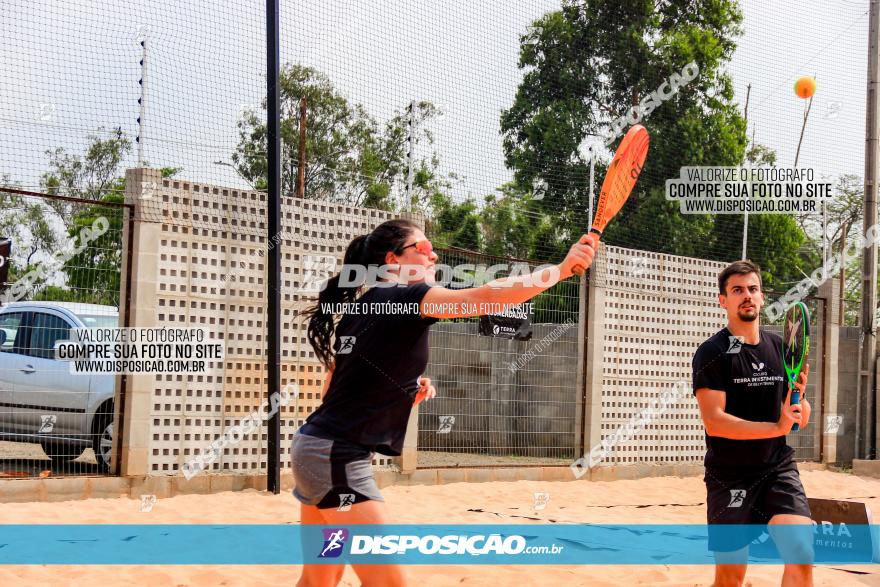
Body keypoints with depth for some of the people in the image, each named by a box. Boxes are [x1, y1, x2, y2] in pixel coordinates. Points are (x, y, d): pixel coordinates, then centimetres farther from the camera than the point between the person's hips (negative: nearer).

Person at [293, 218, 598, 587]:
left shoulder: (360, 309, 15)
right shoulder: (402, 297, -12)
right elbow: (488, 296, -26)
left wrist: (403, 393, 9)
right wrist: (563, 268, -26)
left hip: (314, 446, 10)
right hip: (338, 456, -10)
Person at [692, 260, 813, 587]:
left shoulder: (782, 348, 8)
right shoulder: (712, 353, -8)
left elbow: (800, 422, 12)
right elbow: (714, 422, -18)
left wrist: (799, 397, -11)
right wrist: (776, 427, -27)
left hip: (778, 469, 4)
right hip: (729, 477, -3)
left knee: (802, 555, -17)